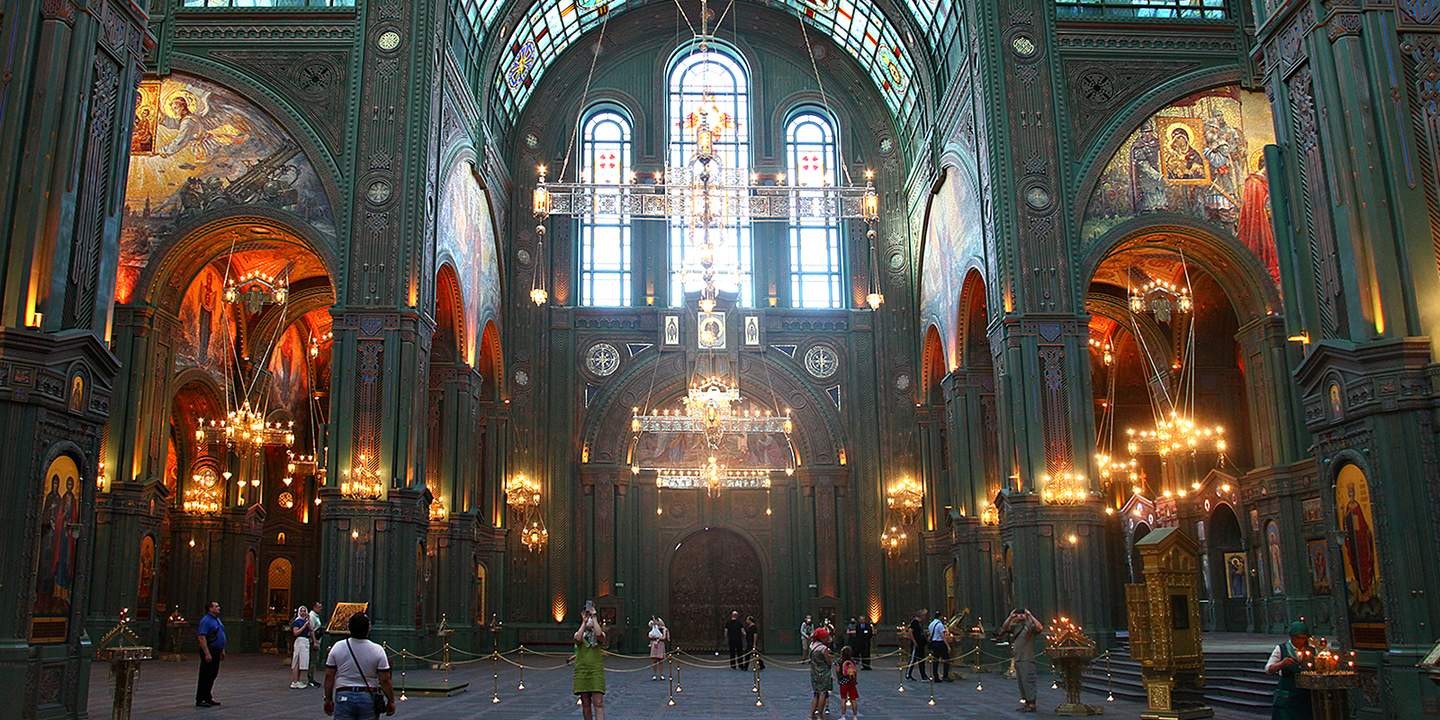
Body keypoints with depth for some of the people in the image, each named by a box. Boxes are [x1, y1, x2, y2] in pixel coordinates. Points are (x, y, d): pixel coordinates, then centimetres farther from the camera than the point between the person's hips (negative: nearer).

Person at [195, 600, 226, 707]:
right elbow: (201, 637, -22)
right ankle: (200, 700, 2)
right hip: (209, 651, -9)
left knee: (213, 675, 13)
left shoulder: (217, 620, 15)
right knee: (205, 676, -4)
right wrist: (207, 653, -26)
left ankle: (207, 697, 21)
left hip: (216, 652, 9)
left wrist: (222, 650, 20)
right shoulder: (206, 620, -15)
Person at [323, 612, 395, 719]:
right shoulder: (377, 650, -7)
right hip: (369, 698, -1)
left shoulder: (337, 647, -2)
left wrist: (328, 699, 13)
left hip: (343, 698, 1)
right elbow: (385, 680, -7)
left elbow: (329, 677, 2)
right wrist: (391, 701, 4)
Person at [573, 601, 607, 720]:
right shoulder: (579, 633, 12)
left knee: (598, 703, -11)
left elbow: (599, 634, -19)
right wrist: (584, 622, -8)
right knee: (585, 703, 7)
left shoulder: (600, 634, 7)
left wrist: (594, 617, -11)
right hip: (581, 671, 2)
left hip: (596, 670, -2)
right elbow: (578, 639, -13)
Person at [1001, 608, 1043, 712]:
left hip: (1027, 660, -8)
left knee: (1028, 682, -8)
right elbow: (1004, 629, 12)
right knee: (1021, 683, 11)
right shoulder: (1016, 626, 12)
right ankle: (1027, 703, 19)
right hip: (1017, 659, 8)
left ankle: (1031, 705, -5)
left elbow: (1040, 628, -27)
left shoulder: (1030, 625, -9)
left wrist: (1030, 616, -21)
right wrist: (1010, 617, 3)